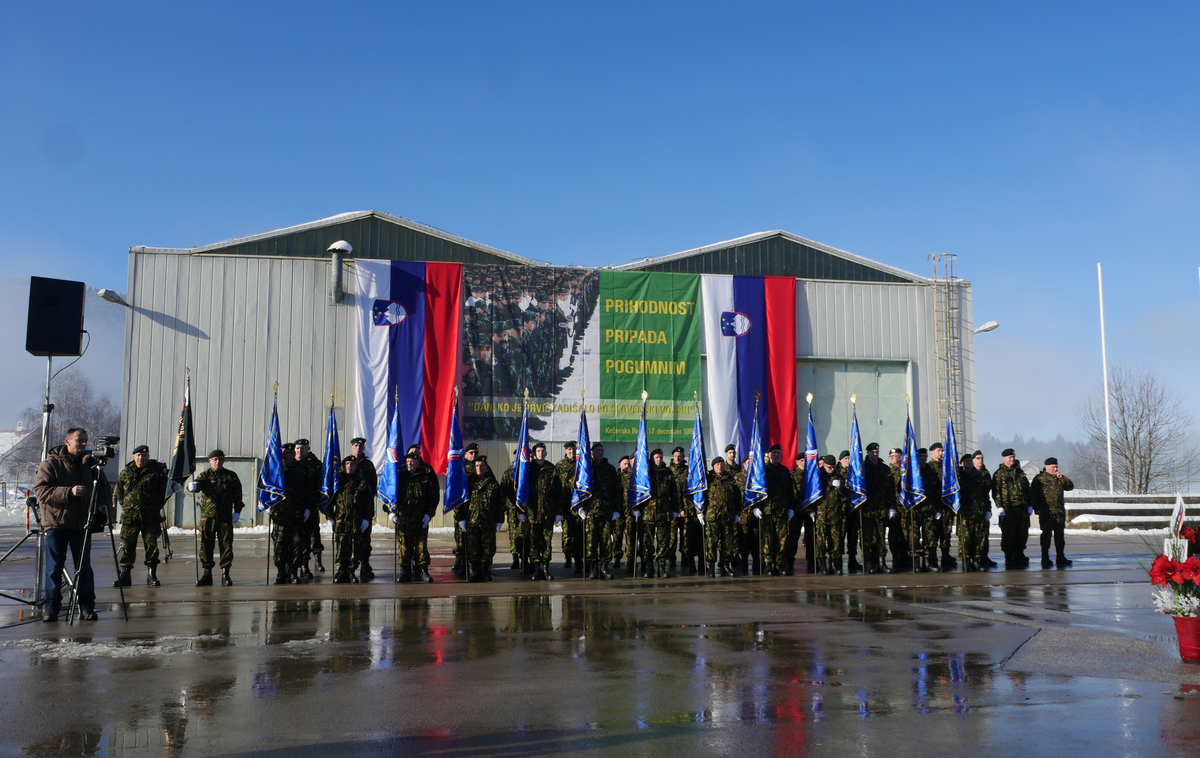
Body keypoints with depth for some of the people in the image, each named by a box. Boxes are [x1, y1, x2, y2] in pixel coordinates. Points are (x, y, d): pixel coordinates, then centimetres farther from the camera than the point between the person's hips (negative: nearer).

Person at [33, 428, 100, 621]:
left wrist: (99, 506, 3)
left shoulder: (88, 463, 12)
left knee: (85, 568, 3)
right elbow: (40, 490, -13)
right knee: (53, 568, 1)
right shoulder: (51, 464, -2)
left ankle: (86, 606, 9)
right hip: (56, 524, -4)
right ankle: (50, 608, 10)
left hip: (81, 525, 4)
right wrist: (69, 492, -25)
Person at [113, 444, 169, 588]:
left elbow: (163, 492, 9)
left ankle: (152, 575, 7)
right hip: (129, 517, 2)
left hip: (151, 517, -2)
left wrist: (156, 507, 6)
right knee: (127, 547, 1)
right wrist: (126, 507, 14)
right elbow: (118, 493, 21)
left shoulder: (157, 471, 2)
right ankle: (124, 575, 7)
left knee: (152, 546, -1)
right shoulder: (125, 473, 9)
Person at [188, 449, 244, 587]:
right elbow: (198, 483, -13)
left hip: (225, 516, 0)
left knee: (226, 544, -1)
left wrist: (237, 511, 1)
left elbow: (237, 494, 9)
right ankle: (207, 573, 12)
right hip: (207, 516, 0)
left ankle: (225, 574, 7)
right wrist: (193, 486, -36)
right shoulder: (205, 475, 8)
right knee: (206, 544, 2)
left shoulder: (231, 476, 9)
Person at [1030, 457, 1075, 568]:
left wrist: (1062, 478, -6)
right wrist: (1037, 509, -8)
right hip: (1046, 512, -5)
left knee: (1059, 534, 9)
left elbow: (1070, 487, 8)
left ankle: (1060, 557, 16)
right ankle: (1045, 558, 0)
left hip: (1059, 512, 5)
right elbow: (1033, 494, -1)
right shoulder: (1039, 478, 0)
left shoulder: (1059, 478, 16)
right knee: (1046, 534, -5)